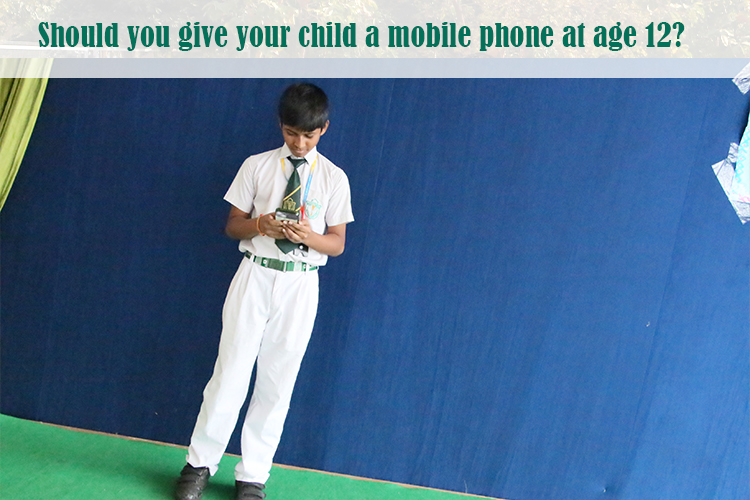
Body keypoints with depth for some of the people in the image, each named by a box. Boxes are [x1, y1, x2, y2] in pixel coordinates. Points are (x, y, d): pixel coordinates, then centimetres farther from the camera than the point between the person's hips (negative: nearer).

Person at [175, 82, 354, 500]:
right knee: (230, 373, 0)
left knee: (277, 383, 5)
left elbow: (337, 243, 4)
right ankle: (200, 464, 16)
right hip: (254, 277, 0)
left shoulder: (334, 178, 3)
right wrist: (259, 225, -15)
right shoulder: (256, 166, 3)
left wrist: (309, 236, -17)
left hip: (299, 285, 0)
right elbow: (233, 225, 6)